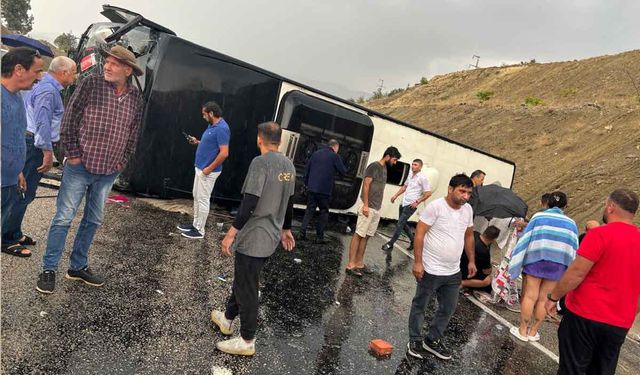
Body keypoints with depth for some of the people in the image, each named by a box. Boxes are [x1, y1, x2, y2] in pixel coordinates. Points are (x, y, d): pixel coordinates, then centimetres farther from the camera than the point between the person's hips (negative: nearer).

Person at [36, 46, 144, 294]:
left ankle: (78, 267, 28)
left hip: (109, 172, 4)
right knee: (63, 218, 1)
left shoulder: (135, 97, 4)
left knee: (93, 220, 13)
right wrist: (72, 154, -8)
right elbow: (69, 119, -7)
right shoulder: (91, 83, -7)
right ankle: (49, 269, 14)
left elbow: (133, 132, 13)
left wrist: (122, 160, 8)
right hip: (80, 167, -4)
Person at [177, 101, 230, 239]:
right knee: (196, 197, 18)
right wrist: (198, 142, 9)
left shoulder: (221, 128, -22)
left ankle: (199, 230, 10)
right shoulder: (212, 126, 10)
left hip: (208, 171, -10)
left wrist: (209, 169, -21)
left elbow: (224, 153, -26)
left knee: (203, 200, -1)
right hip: (200, 168, 10)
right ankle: (195, 224, 30)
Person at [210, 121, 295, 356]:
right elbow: (289, 203, 14)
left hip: (252, 239, -8)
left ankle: (247, 341, 17)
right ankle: (228, 318, 42)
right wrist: (285, 229, 25)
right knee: (243, 279, 24)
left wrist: (231, 233, -17)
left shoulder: (260, 162, -17)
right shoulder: (289, 165, 6)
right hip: (271, 238, 8)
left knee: (246, 288, 4)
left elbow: (249, 203, -22)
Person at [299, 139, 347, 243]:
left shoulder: (316, 153, 11)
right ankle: (319, 237, 5)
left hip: (312, 188, 5)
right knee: (324, 212, 7)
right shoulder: (334, 156, -5)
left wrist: (306, 183, 18)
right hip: (324, 190, -4)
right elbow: (343, 171, 0)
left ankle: (302, 233, 5)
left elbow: (307, 168, 12)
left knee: (309, 211, 12)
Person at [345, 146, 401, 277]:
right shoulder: (374, 166, -9)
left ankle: (359, 263, 14)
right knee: (358, 235, -5)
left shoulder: (384, 169, 16)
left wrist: (379, 207, 14)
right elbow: (366, 185, -14)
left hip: (377, 209, 8)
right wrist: (365, 205, -18)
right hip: (368, 208, -8)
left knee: (366, 236, 9)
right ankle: (351, 265, -3)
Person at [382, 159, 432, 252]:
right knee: (403, 223, 13)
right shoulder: (410, 175, 11)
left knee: (400, 223, -8)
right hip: (404, 203, 8)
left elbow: (428, 193, -12)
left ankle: (390, 243, -1)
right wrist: (396, 195, 17)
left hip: (411, 205, -8)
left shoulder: (423, 178, -11)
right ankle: (413, 240, 30)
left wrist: (417, 202, -14)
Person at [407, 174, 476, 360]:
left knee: (448, 309, 17)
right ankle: (415, 341, 28)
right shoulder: (436, 206, -17)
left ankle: (433, 340, 35)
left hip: (453, 272, 7)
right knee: (420, 305, 10)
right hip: (430, 270, -7)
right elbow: (419, 233, -18)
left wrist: (471, 260, 15)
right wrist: (417, 262, -21)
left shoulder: (468, 209, 4)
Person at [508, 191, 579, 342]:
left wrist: (515, 258, 4)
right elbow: (573, 248, 11)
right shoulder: (571, 223, 11)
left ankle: (523, 330, 9)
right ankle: (533, 331, 18)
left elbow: (525, 239, 0)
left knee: (530, 296, 3)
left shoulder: (539, 216, 3)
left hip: (536, 259, -2)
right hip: (559, 263, 2)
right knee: (544, 298, 8)